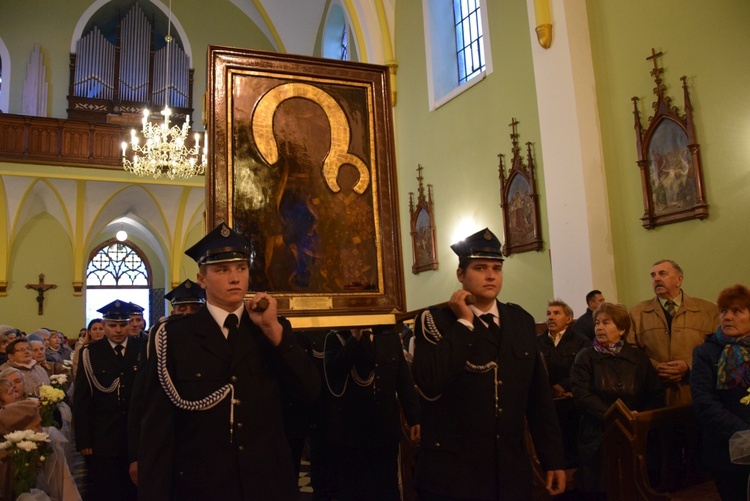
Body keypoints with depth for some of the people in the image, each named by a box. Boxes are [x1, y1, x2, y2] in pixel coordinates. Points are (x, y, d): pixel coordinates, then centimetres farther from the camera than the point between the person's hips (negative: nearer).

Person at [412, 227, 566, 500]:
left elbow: (539, 397, 8)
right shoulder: (435, 319, -8)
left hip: (512, 472, 4)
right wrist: (464, 323, -18)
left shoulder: (521, 320, 5)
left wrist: (554, 459, 8)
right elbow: (429, 386, -24)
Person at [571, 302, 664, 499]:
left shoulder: (638, 358, 6)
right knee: (601, 491, 4)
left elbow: (657, 394, 5)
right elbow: (582, 394, -13)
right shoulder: (585, 358, -2)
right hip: (598, 440, -2)